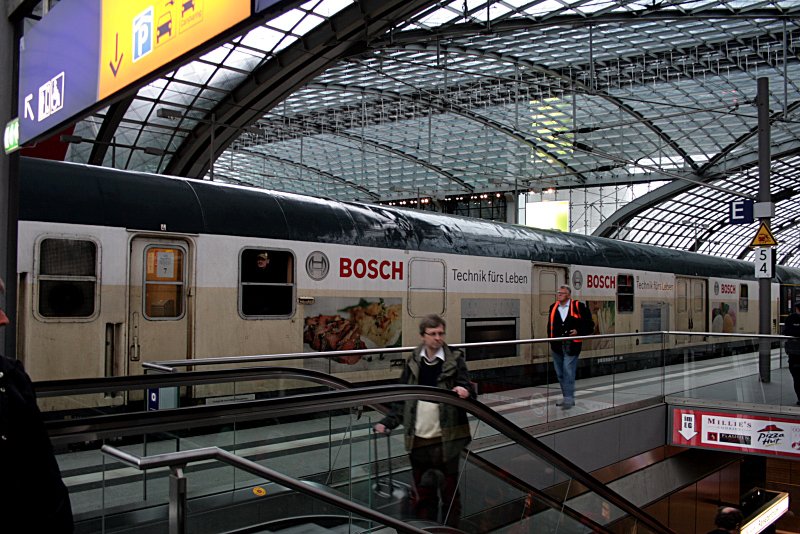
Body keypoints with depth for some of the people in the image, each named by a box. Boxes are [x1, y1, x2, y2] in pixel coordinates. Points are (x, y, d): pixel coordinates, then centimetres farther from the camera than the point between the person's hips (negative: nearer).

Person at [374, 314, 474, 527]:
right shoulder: (412, 362, 7)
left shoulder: (455, 360, -1)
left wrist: (465, 392, -29)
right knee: (423, 494, 12)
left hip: (446, 439, -2)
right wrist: (387, 422, 1)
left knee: (449, 492, 8)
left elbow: (469, 391, -7)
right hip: (418, 439, 3)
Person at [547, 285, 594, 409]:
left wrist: (579, 331, -14)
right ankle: (565, 396, 23)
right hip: (557, 346, 6)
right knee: (560, 373, 12)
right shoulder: (553, 307, 10)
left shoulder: (578, 307, -5)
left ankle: (569, 398, -4)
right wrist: (551, 343, 12)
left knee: (568, 372, -10)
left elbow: (589, 324, 0)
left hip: (571, 346, -6)